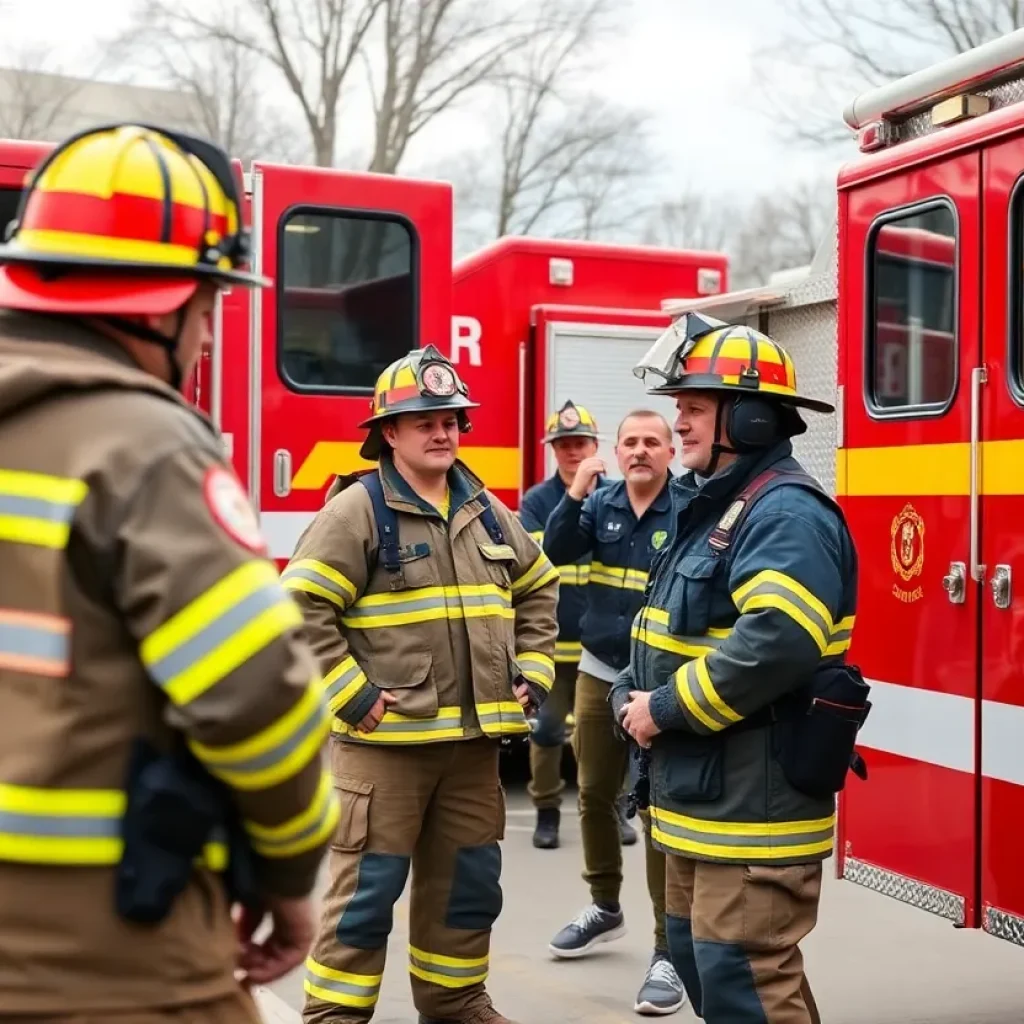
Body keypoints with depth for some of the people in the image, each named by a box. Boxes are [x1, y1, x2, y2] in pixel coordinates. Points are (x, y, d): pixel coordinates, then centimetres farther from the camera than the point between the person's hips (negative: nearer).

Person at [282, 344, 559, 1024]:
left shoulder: (487, 510, 11)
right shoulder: (357, 510, -9)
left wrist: (532, 674, 13)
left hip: (473, 738, 6)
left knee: (469, 882, 16)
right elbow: (301, 608, -15)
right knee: (368, 887, -1)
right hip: (385, 739, -6)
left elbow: (539, 590, 24)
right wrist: (353, 696, -16)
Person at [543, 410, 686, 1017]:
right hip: (599, 674, 6)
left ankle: (670, 952, 2)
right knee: (595, 795, 17)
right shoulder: (601, 504, 4)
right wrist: (576, 493, -18)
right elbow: (556, 554, -6)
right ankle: (606, 908, 38)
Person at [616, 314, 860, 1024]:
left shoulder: (786, 513, -18)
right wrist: (633, 697, 2)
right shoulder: (710, 508, 15)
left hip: (755, 804, -10)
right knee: (699, 960, 20)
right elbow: (666, 633, 21)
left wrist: (667, 708, -21)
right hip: (701, 797, 11)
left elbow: (777, 644, -31)